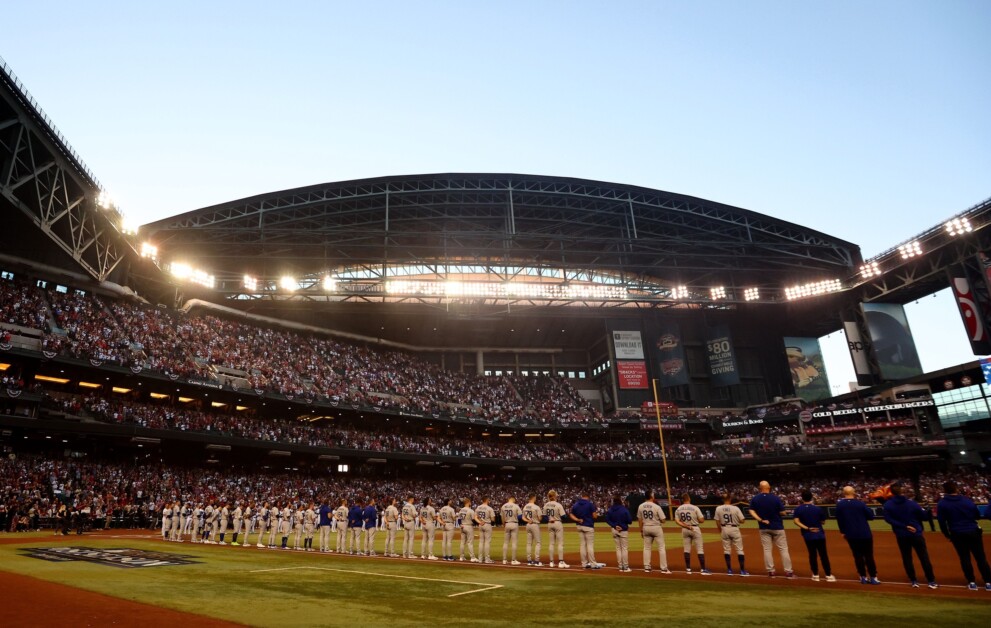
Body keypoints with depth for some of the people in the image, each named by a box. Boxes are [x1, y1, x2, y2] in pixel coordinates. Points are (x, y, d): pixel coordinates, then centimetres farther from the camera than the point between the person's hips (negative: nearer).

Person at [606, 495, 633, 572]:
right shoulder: (624, 509, -18)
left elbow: (607, 519, -4)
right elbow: (630, 521, -15)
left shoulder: (610, 510, -3)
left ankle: (620, 567, 16)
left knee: (618, 548, 13)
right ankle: (625, 567, 6)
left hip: (614, 530, 5)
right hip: (623, 531, -5)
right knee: (625, 548, 4)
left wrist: (614, 526, -7)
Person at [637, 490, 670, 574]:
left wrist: (641, 530, 14)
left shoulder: (641, 506, -1)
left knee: (647, 548, 12)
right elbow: (663, 520, -12)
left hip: (646, 528, 4)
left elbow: (640, 520, 5)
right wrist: (657, 518, 9)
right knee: (661, 548, 5)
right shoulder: (656, 507, -15)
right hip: (656, 528, -4)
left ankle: (647, 567, 13)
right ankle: (664, 568, 5)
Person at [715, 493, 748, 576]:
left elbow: (718, 522, 1)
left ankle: (729, 570, 13)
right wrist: (737, 520, 11)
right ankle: (742, 571, 9)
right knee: (739, 550, 8)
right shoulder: (735, 508, -13)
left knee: (726, 550, 11)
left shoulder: (718, 508, -5)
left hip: (724, 529, 2)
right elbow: (742, 521, -10)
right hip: (734, 529, -2)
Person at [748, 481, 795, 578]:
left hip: (763, 528, 2)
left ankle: (770, 571, 8)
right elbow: (782, 512, -10)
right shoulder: (776, 498, -12)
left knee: (767, 550, 7)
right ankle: (788, 571, 6)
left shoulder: (755, 499, -4)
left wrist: (761, 520, -9)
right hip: (777, 527, -2)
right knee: (783, 549, 7)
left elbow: (751, 511, -8)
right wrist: (775, 511, 8)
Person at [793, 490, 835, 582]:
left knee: (812, 554, 10)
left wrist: (807, 528, -15)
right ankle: (828, 575, 9)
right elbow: (823, 521, -1)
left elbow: (796, 521, -15)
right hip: (819, 534, -1)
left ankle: (815, 575, 14)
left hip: (807, 535, 1)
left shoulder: (798, 509, -6)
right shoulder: (817, 509, -9)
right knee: (823, 555, 6)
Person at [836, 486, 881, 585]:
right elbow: (871, 516, -4)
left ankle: (863, 577, 12)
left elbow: (839, 519, 1)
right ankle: (873, 577, 8)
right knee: (869, 556, 7)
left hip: (851, 535, 1)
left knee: (858, 556, 9)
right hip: (865, 534, -1)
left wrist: (842, 531, 12)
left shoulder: (839, 504, -4)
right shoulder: (860, 503, -10)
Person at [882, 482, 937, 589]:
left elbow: (889, 519, -15)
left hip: (901, 535, 0)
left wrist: (904, 526, -13)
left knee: (907, 558, 11)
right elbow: (923, 515, -3)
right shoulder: (911, 502, -7)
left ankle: (914, 581, 12)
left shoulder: (887, 505, -6)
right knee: (924, 557, 8)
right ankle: (931, 581, 10)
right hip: (916, 534, 0)